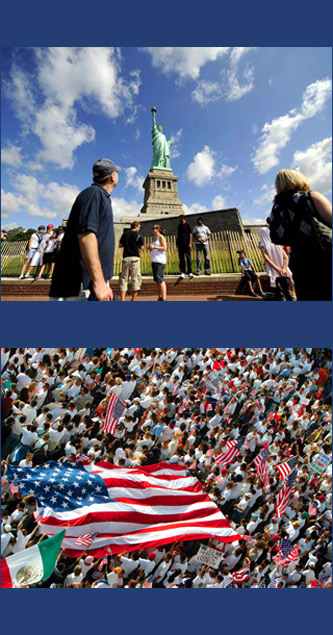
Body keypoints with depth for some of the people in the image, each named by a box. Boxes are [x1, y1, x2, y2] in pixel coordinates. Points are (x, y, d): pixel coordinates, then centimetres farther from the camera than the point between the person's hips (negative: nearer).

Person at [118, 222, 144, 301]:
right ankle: (133, 299, 2)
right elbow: (141, 247, 2)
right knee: (136, 278, 2)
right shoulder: (137, 234, 1)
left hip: (125, 257, 4)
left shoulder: (125, 234, 10)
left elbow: (120, 245, 12)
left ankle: (122, 299, 1)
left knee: (124, 278, 6)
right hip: (135, 257, -3)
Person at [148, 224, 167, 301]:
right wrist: (150, 248, 8)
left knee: (159, 279, -16)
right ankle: (160, 297, 12)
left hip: (160, 261, -9)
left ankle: (164, 298, -16)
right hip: (154, 260, 9)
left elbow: (164, 248, -12)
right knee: (157, 280, 7)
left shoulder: (161, 237, -1)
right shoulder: (154, 238, 22)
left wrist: (154, 247, -17)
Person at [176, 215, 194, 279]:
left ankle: (190, 272, -5)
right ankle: (182, 273, 7)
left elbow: (190, 234, -3)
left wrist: (190, 243, -12)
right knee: (181, 259, 4)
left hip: (186, 244, -5)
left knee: (188, 258, -6)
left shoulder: (187, 225, 2)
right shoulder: (179, 226, 16)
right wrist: (177, 243, 15)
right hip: (180, 244, 5)